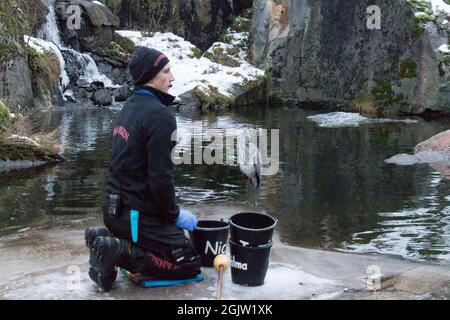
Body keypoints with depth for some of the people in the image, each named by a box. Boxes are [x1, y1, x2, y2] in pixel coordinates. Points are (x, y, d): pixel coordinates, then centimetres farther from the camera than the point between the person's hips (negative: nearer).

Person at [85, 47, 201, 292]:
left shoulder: (129, 106, 10)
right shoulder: (159, 115, -19)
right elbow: (161, 176, -23)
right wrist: (174, 215, -6)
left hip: (114, 209, 9)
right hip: (139, 214, -9)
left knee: (175, 236, 26)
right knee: (189, 264, 3)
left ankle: (107, 239, 7)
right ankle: (120, 251, -10)